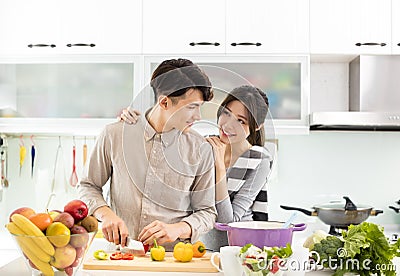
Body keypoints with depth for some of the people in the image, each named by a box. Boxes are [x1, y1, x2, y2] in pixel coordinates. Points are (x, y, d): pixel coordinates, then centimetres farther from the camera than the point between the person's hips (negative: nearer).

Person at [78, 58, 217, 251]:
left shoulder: (201, 150, 5)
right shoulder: (114, 135, 4)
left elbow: (207, 212, 10)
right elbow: (89, 186, 16)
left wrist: (178, 229, -9)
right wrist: (106, 213, -4)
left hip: (174, 257, 0)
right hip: (121, 254, 0)